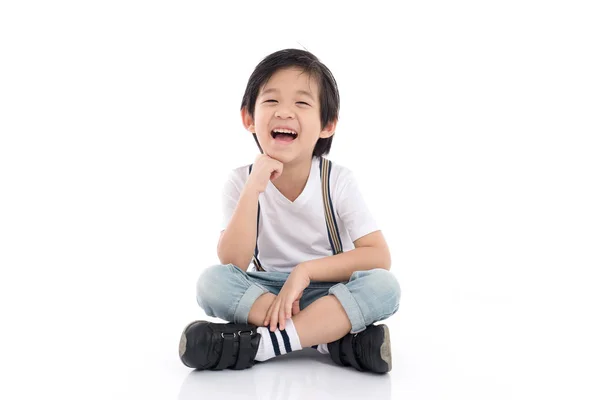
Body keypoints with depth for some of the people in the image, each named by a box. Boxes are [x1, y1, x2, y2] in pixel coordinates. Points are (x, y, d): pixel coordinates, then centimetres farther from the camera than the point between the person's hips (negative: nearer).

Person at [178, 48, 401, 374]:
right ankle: (336, 336, -27)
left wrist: (306, 270, -26)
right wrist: (253, 190, -27)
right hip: (265, 293, 1)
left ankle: (259, 344, -31)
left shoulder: (338, 182, -9)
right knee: (212, 281, -26)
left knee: (384, 285, -30)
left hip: (330, 295, -1)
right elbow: (232, 264, -17)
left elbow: (379, 256, -16)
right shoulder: (241, 182, -7)